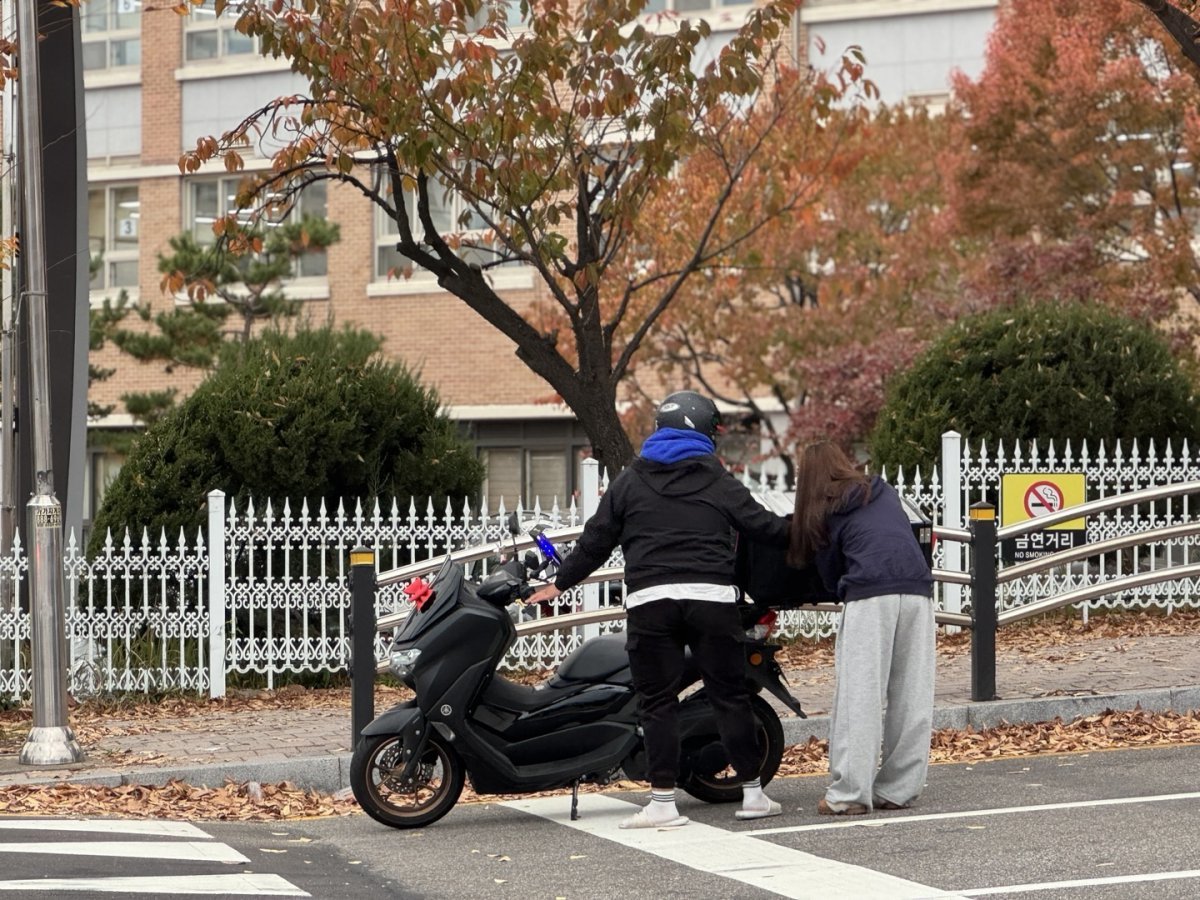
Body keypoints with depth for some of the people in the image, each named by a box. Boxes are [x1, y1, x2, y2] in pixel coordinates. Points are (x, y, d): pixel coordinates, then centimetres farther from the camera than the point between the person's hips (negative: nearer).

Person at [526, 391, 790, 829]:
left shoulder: (628, 483, 12)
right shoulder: (719, 482, 8)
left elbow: (595, 542, 13)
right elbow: (764, 525, 9)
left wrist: (559, 583, 25)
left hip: (650, 600, 0)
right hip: (712, 596, 0)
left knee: (657, 702, 3)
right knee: (730, 695, 7)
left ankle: (663, 799, -1)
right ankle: (752, 792, 11)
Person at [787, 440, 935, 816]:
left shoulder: (822, 511, 13)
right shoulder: (885, 492, 24)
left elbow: (829, 573, 15)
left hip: (870, 593, -4)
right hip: (917, 588, 4)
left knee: (859, 694, -3)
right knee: (911, 694, 8)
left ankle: (849, 794, -6)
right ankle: (898, 789, 10)